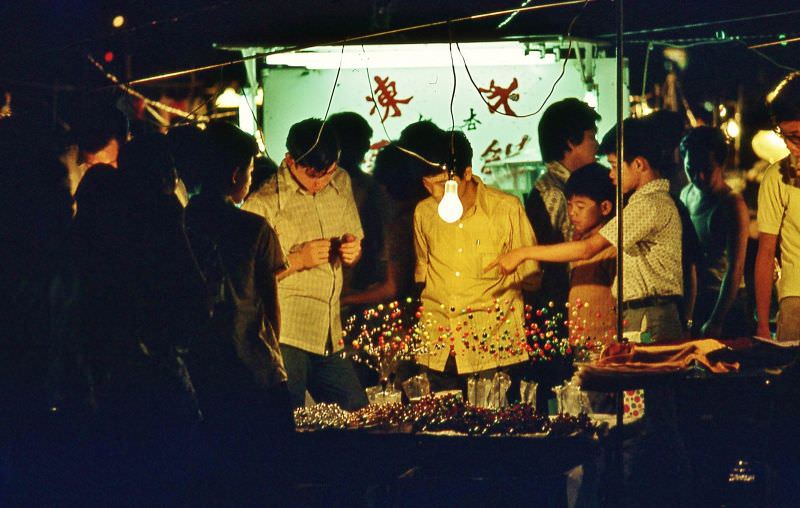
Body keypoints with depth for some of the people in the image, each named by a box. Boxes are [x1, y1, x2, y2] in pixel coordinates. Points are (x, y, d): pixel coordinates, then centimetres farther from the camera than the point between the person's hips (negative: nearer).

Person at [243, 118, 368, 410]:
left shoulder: (340, 184, 12)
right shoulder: (263, 204, -8)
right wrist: (298, 260, -17)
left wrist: (353, 252, 0)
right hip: (284, 336, -6)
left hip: (330, 336, 6)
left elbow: (355, 246, 24)